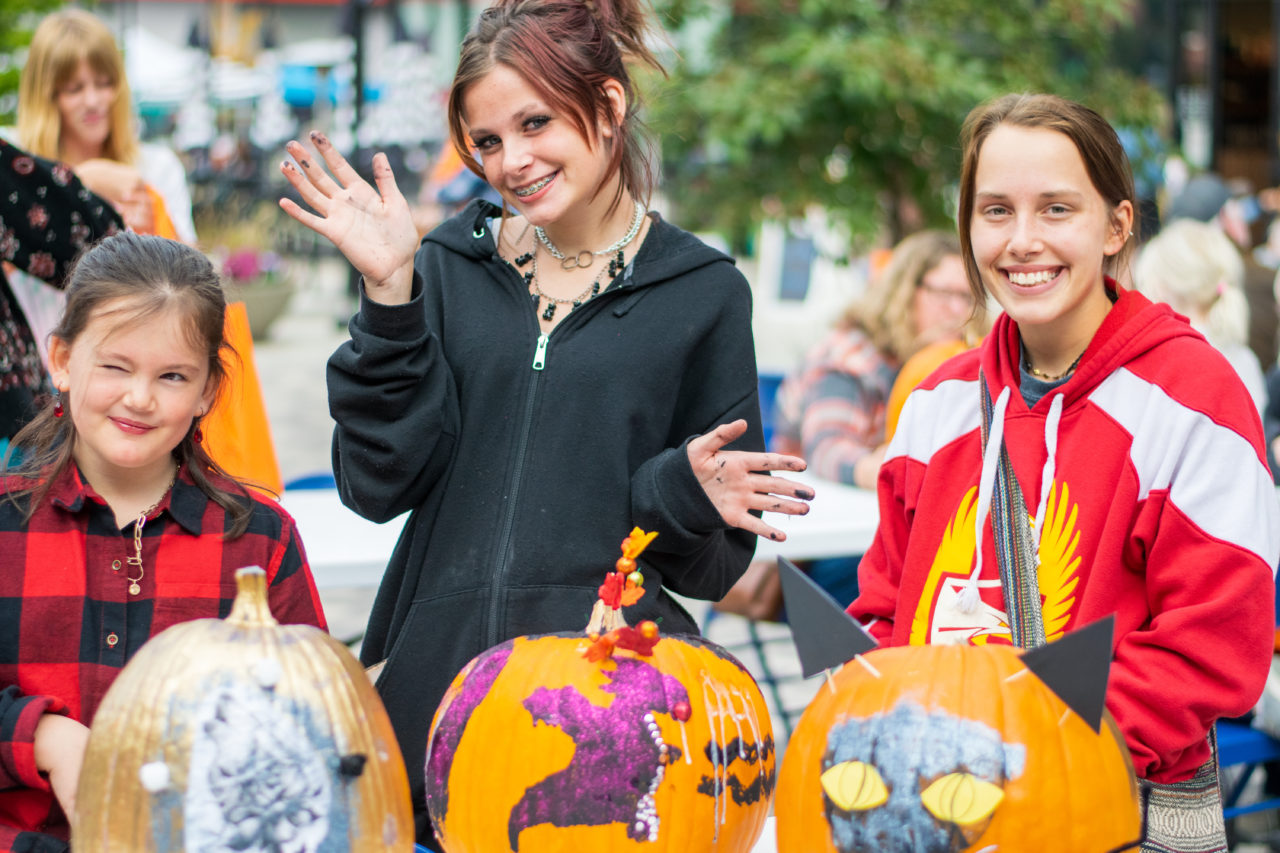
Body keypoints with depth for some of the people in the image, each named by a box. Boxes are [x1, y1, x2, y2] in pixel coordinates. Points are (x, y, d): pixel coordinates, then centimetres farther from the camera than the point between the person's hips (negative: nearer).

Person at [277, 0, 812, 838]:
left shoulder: (702, 291, 2)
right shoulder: (449, 268, 8)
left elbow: (710, 568, 4)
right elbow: (381, 484, -3)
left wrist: (689, 489, -18)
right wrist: (390, 293, -9)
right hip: (435, 684, 2)